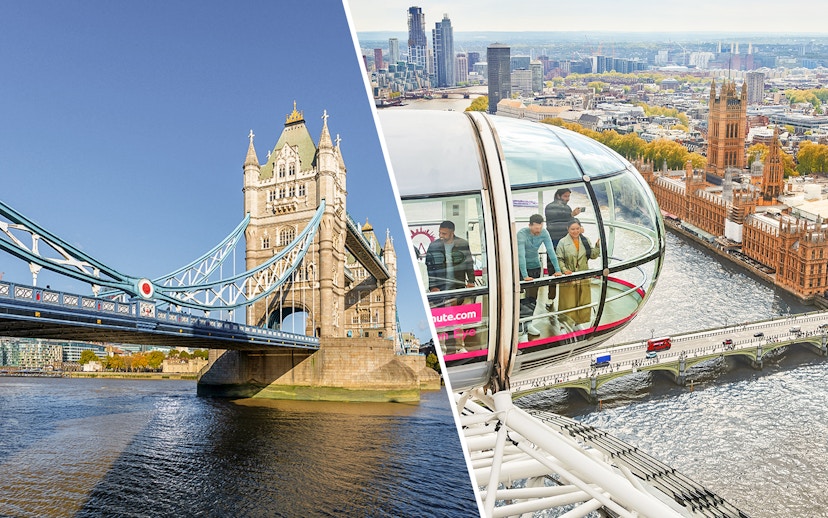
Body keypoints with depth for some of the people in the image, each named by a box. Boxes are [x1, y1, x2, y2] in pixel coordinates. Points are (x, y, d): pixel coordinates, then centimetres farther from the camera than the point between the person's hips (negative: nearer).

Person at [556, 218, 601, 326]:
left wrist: (597, 245, -10)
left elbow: (593, 255, 6)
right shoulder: (563, 242, -6)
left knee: (584, 304, 13)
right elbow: (559, 259, -7)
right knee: (568, 304, 2)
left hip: (583, 279, 4)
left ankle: (583, 324, 30)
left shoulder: (585, 240, 6)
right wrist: (564, 270, -20)